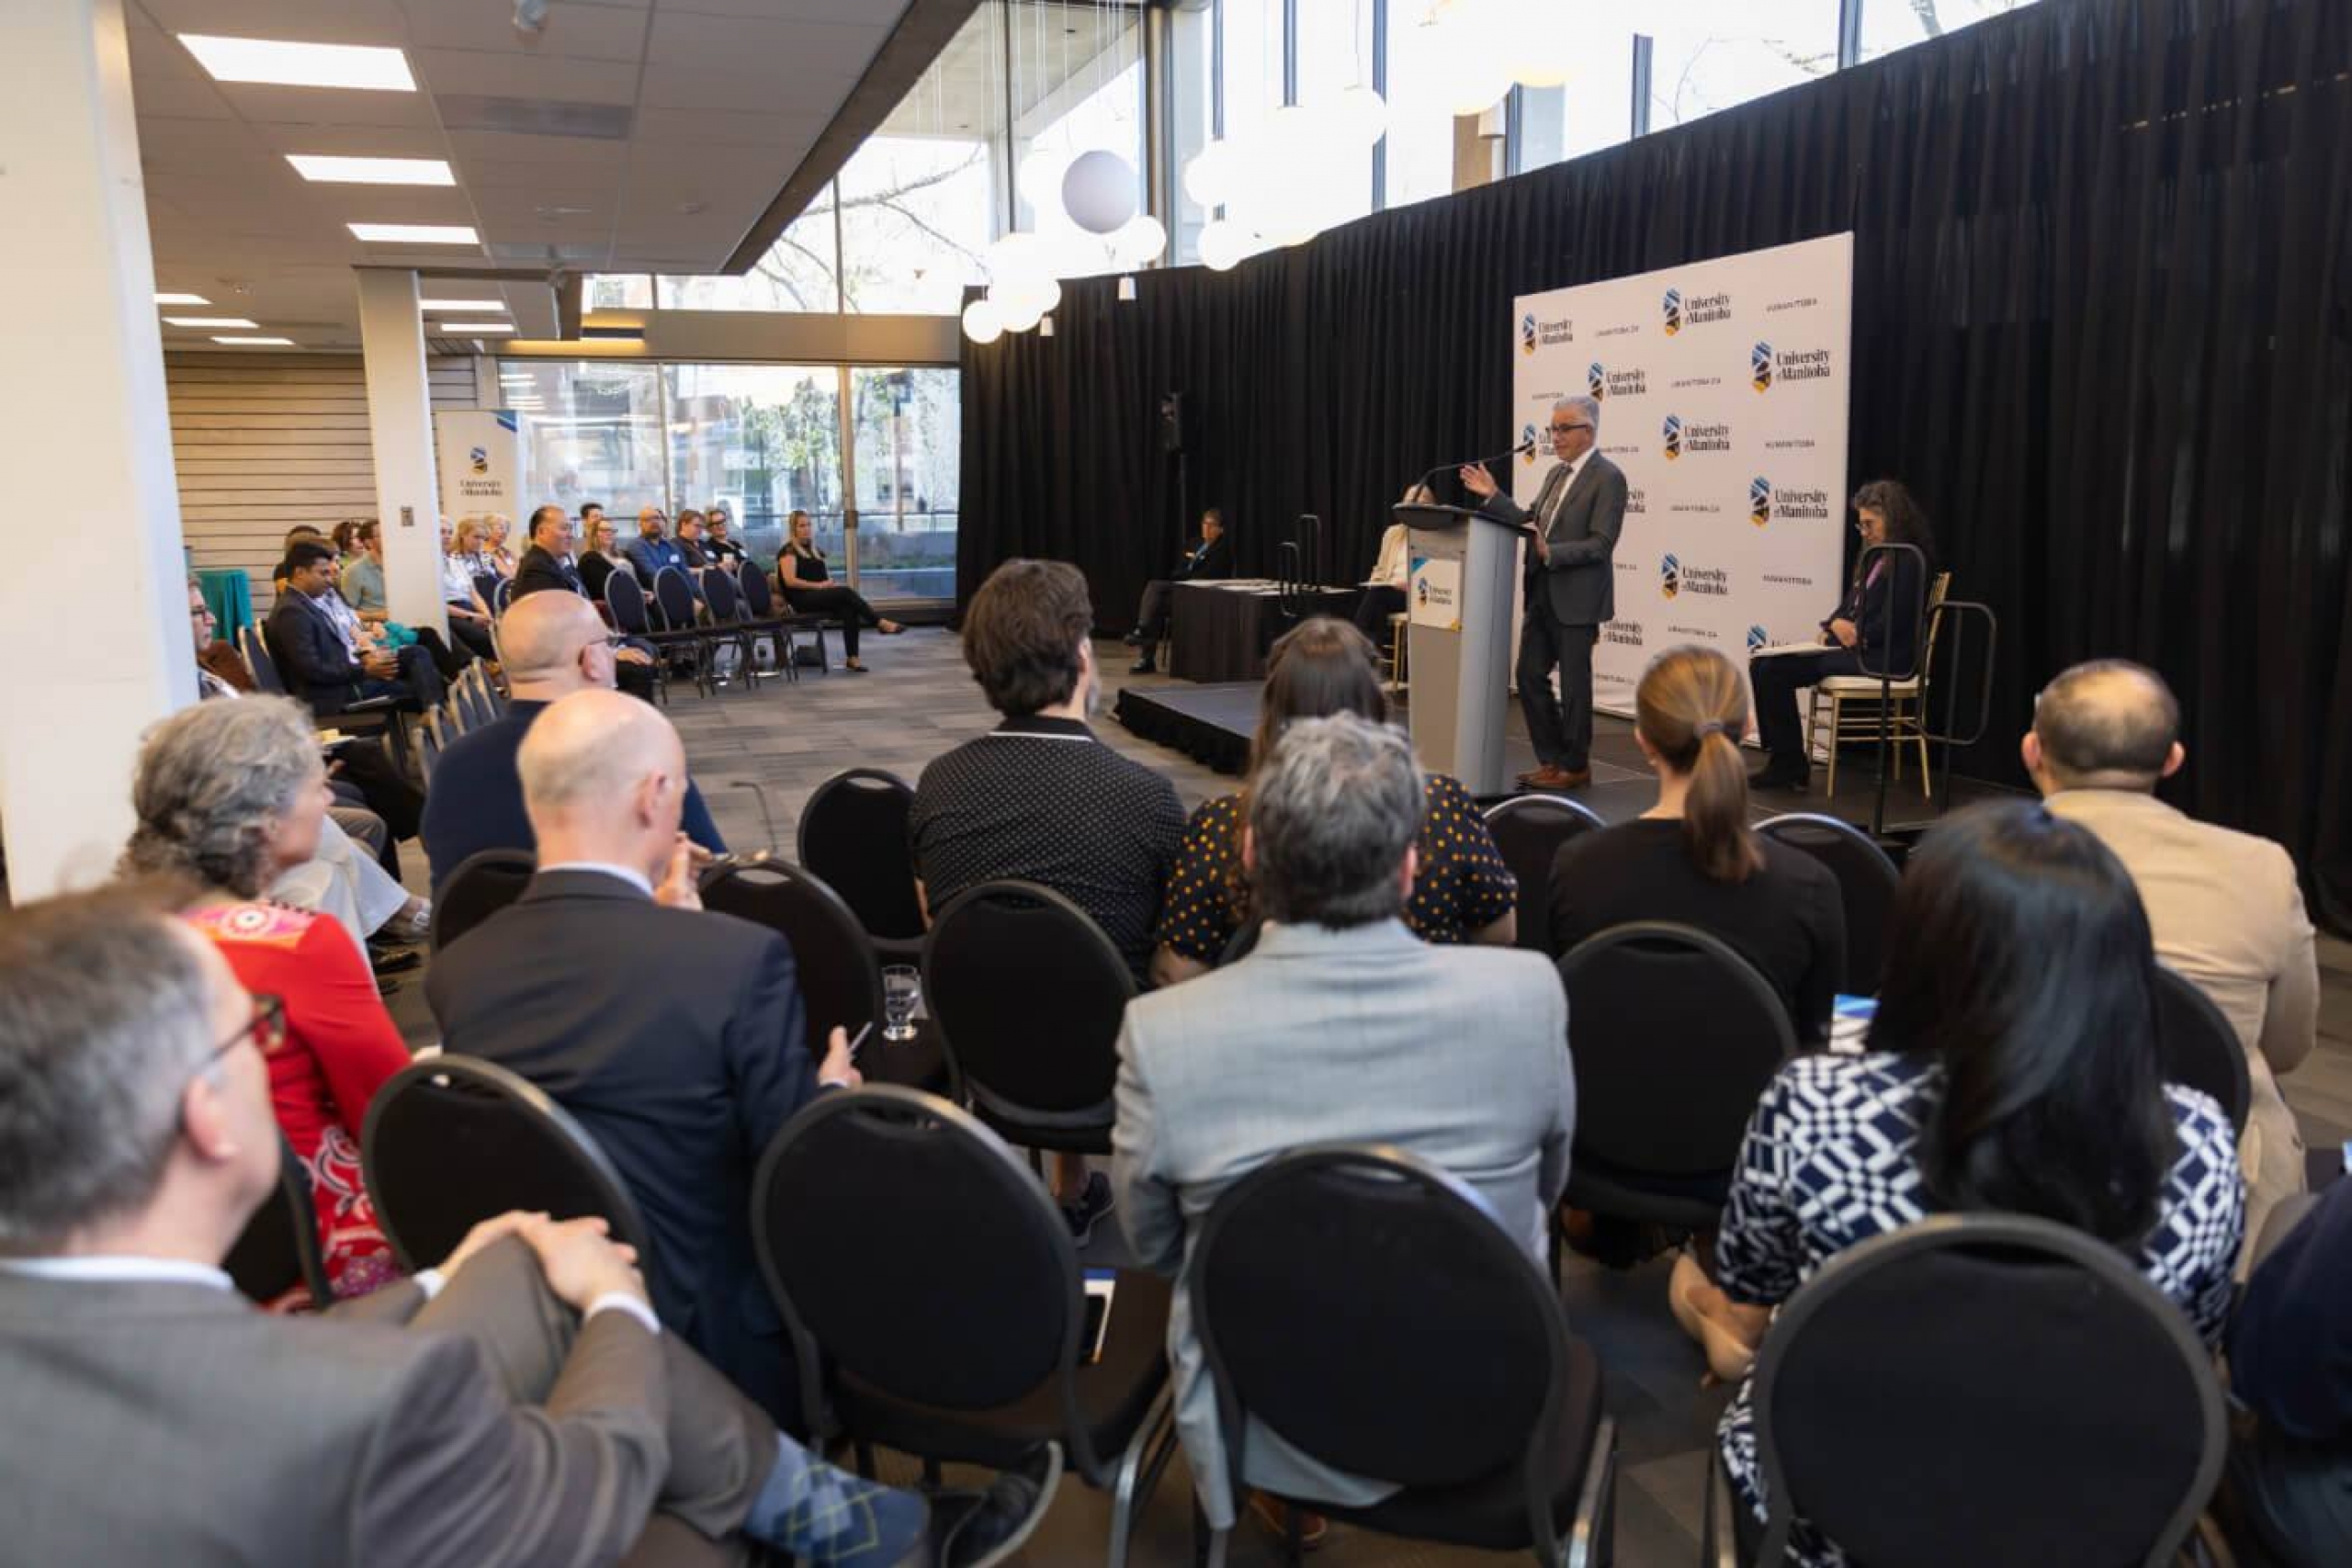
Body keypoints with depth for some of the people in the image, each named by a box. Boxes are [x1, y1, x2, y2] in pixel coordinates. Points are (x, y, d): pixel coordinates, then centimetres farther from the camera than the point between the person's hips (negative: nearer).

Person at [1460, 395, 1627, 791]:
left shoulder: (1608, 477, -12)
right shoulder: (1556, 473, 15)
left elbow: (1600, 545, -18)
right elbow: (1531, 521, 13)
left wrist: (1550, 553, -27)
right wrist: (1492, 496, 5)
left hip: (1575, 599, -8)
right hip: (1542, 595, 8)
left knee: (1574, 684, 2)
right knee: (1529, 676, 9)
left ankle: (1575, 766, 15)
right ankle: (1552, 759, 21)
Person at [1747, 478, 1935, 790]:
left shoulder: (1908, 561, -10)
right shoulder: (1874, 557, 19)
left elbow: (1891, 623, -17)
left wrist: (1856, 635, -8)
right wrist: (1834, 625, 1)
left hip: (1883, 658, -9)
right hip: (1848, 646, 9)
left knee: (1776, 670, -21)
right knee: (1762, 665, -6)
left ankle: (1791, 765, -10)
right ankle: (1781, 759, -7)